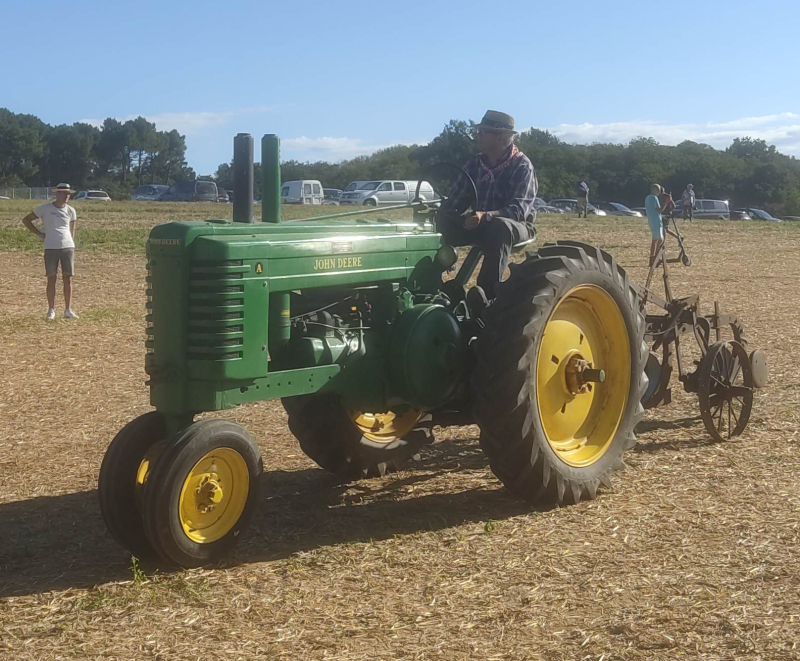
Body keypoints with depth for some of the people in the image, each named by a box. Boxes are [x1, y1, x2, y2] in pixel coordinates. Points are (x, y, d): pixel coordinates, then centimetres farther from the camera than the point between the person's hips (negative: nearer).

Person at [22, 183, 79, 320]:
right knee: (52, 279, -1)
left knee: (68, 278, 2)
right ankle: (51, 310, 5)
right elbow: (26, 220, 9)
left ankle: (68, 310, 9)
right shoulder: (45, 209, 1)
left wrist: (72, 249, 11)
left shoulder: (70, 211, 10)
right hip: (51, 248, -2)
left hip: (68, 247, 3)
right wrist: (39, 233, 1)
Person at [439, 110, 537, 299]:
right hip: (479, 224, 5)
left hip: (514, 225, -5)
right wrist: (440, 214, -23)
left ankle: (487, 292, -42)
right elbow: (456, 200, 1)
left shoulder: (522, 166, -14)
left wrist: (486, 216, -42)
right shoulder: (474, 164, 4)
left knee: (499, 228, -41)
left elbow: (519, 209, -26)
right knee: (442, 224, -21)